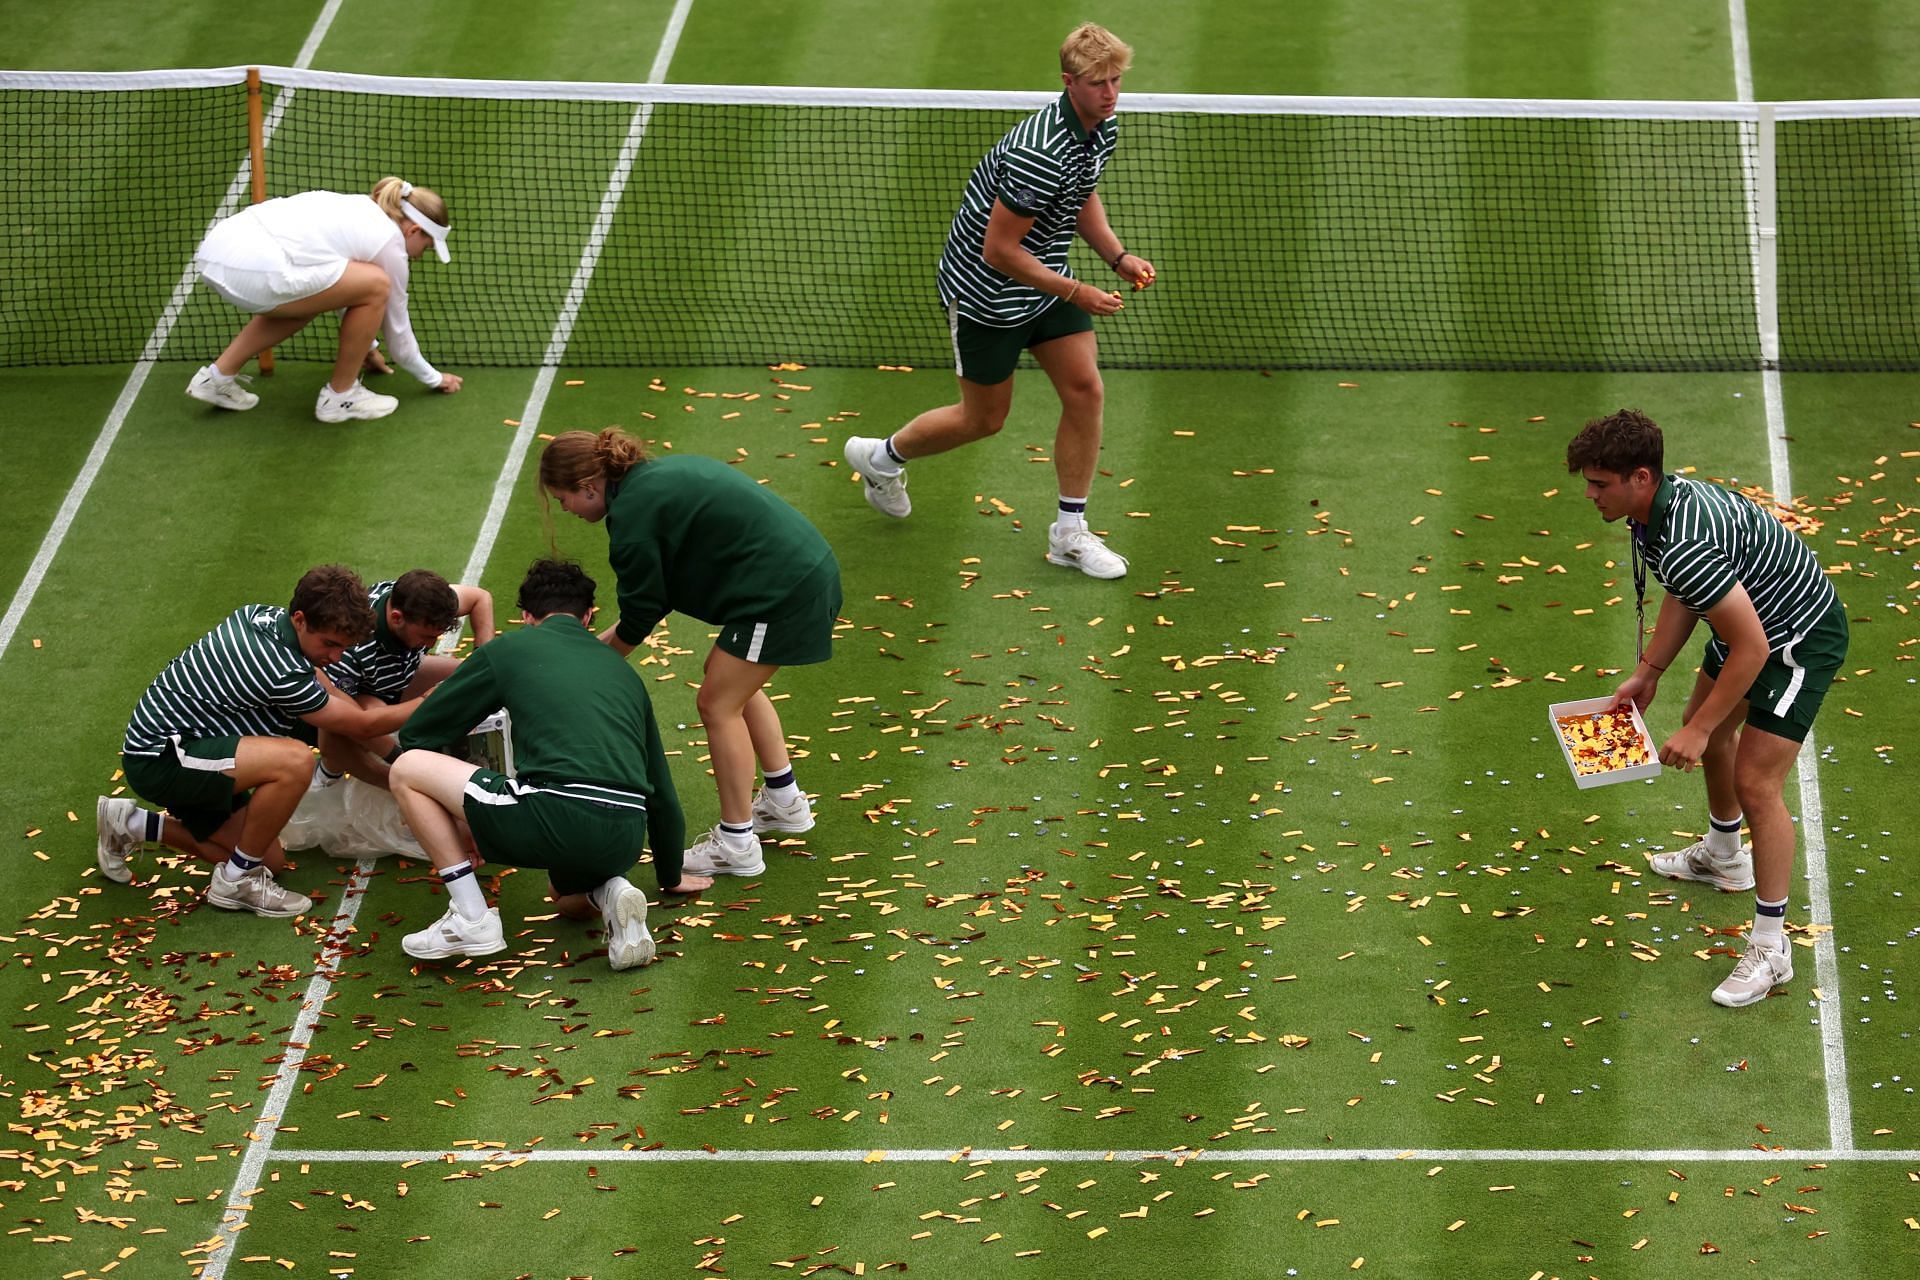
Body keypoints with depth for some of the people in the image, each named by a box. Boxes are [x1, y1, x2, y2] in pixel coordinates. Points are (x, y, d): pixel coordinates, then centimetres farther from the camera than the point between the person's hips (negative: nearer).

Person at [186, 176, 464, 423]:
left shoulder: (356, 209, 29)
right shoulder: (390, 241, 7)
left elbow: (344, 285, 45)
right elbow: (397, 327, 19)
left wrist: (365, 345, 58)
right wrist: (434, 378, 35)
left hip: (217, 248, 9)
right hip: (253, 268, -9)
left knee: (310, 297, 32)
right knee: (377, 286, 2)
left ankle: (218, 377, 27)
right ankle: (340, 396, 15)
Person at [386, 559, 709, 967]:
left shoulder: (509, 649, 15)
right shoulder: (622, 670, 27)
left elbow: (414, 736, 21)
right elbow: (660, 787, 33)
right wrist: (671, 875, 47)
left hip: (558, 817, -6)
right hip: (623, 842, 6)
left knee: (407, 769, 11)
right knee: (571, 898, 41)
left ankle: (471, 919, 7)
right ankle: (610, 893, 4)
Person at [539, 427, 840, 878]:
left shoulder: (633, 515, -14)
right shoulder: (656, 476, 15)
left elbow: (642, 614, -5)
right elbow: (653, 599, 22)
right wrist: (603, 642, 21)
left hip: (780, 592, -10)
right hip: (810, 569, 10)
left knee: (718, 704, 0)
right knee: (735, 685, 25)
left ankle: (737, 846, 7)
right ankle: (784, 802, 36)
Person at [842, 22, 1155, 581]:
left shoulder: (1100, 127, -4)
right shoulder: (1041, 155, -34)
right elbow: (999, 250, -29)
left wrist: (1117, 255, 1)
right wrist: (1075, 294, -24)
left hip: (1044, 276, 8)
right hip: (986, 289, -8)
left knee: (1085, 391, -1)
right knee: (983, 419, 8)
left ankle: (1069, 533, 10)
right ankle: (881, 456, 36)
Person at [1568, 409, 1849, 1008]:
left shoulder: (1684, 547, -38)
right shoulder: (1660, 502, -7)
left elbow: (1751, 648, -34)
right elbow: (1685, 597, 12)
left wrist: (1698, 732, -26)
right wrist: (1647, 674, 10)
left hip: (1802, 641, -11)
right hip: (1752, 618, 11)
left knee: (1756, 780, -13)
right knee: (1708, 727, 28)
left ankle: (1770, 947, -3)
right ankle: (1723, 856, 54)